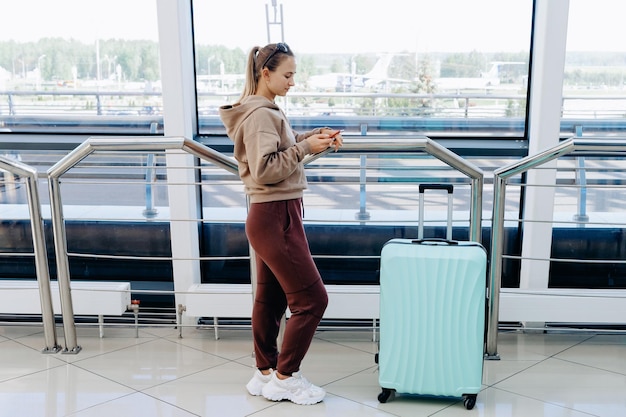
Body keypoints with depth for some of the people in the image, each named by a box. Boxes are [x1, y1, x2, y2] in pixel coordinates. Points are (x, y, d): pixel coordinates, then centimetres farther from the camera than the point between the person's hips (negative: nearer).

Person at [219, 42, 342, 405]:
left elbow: (282, 147, 21)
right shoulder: (259, 114, -17)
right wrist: (306, 148, -19)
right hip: (276, 218, -10)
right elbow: (265, 171, -22)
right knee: (312, 298, -4)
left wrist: (313, 136, 7)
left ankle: (265, 374, 25)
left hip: (274, 216, 10)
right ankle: (285, 378, 8)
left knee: (270, 298, 15)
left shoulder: (267, 110, 13)